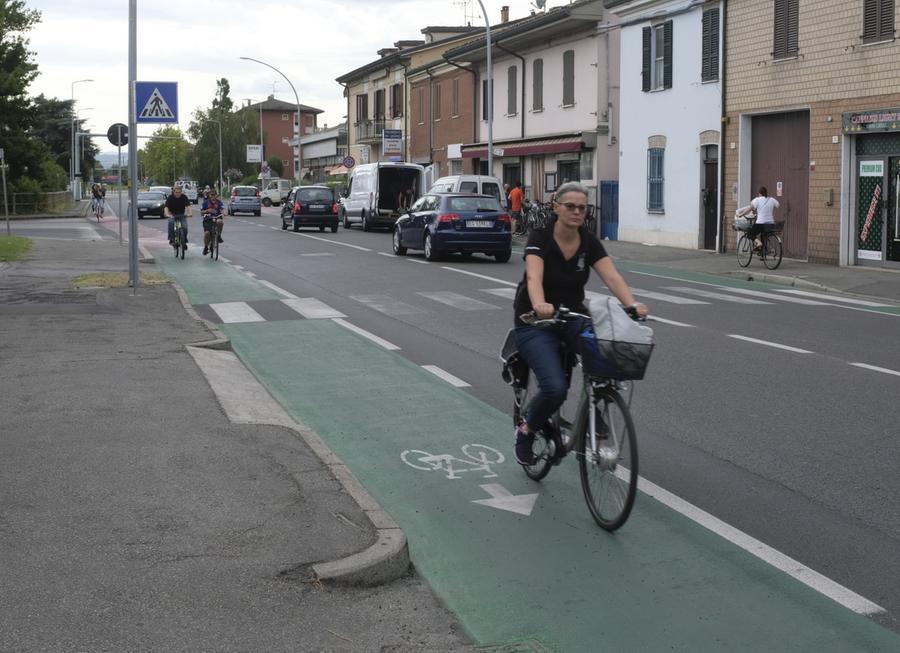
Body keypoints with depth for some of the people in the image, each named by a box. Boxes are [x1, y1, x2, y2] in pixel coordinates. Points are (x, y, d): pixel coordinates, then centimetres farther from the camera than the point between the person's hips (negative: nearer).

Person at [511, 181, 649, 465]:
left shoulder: (589, 242, -5)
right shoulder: (539, 238, -17)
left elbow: (612, 276, -19)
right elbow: (534, 277, -35)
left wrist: (632, 304, -39)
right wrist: (540, 306, -57)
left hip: (573, 317, 4)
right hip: (535, 323, -4)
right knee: (555, 387, -25)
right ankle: (526, 430, 7)